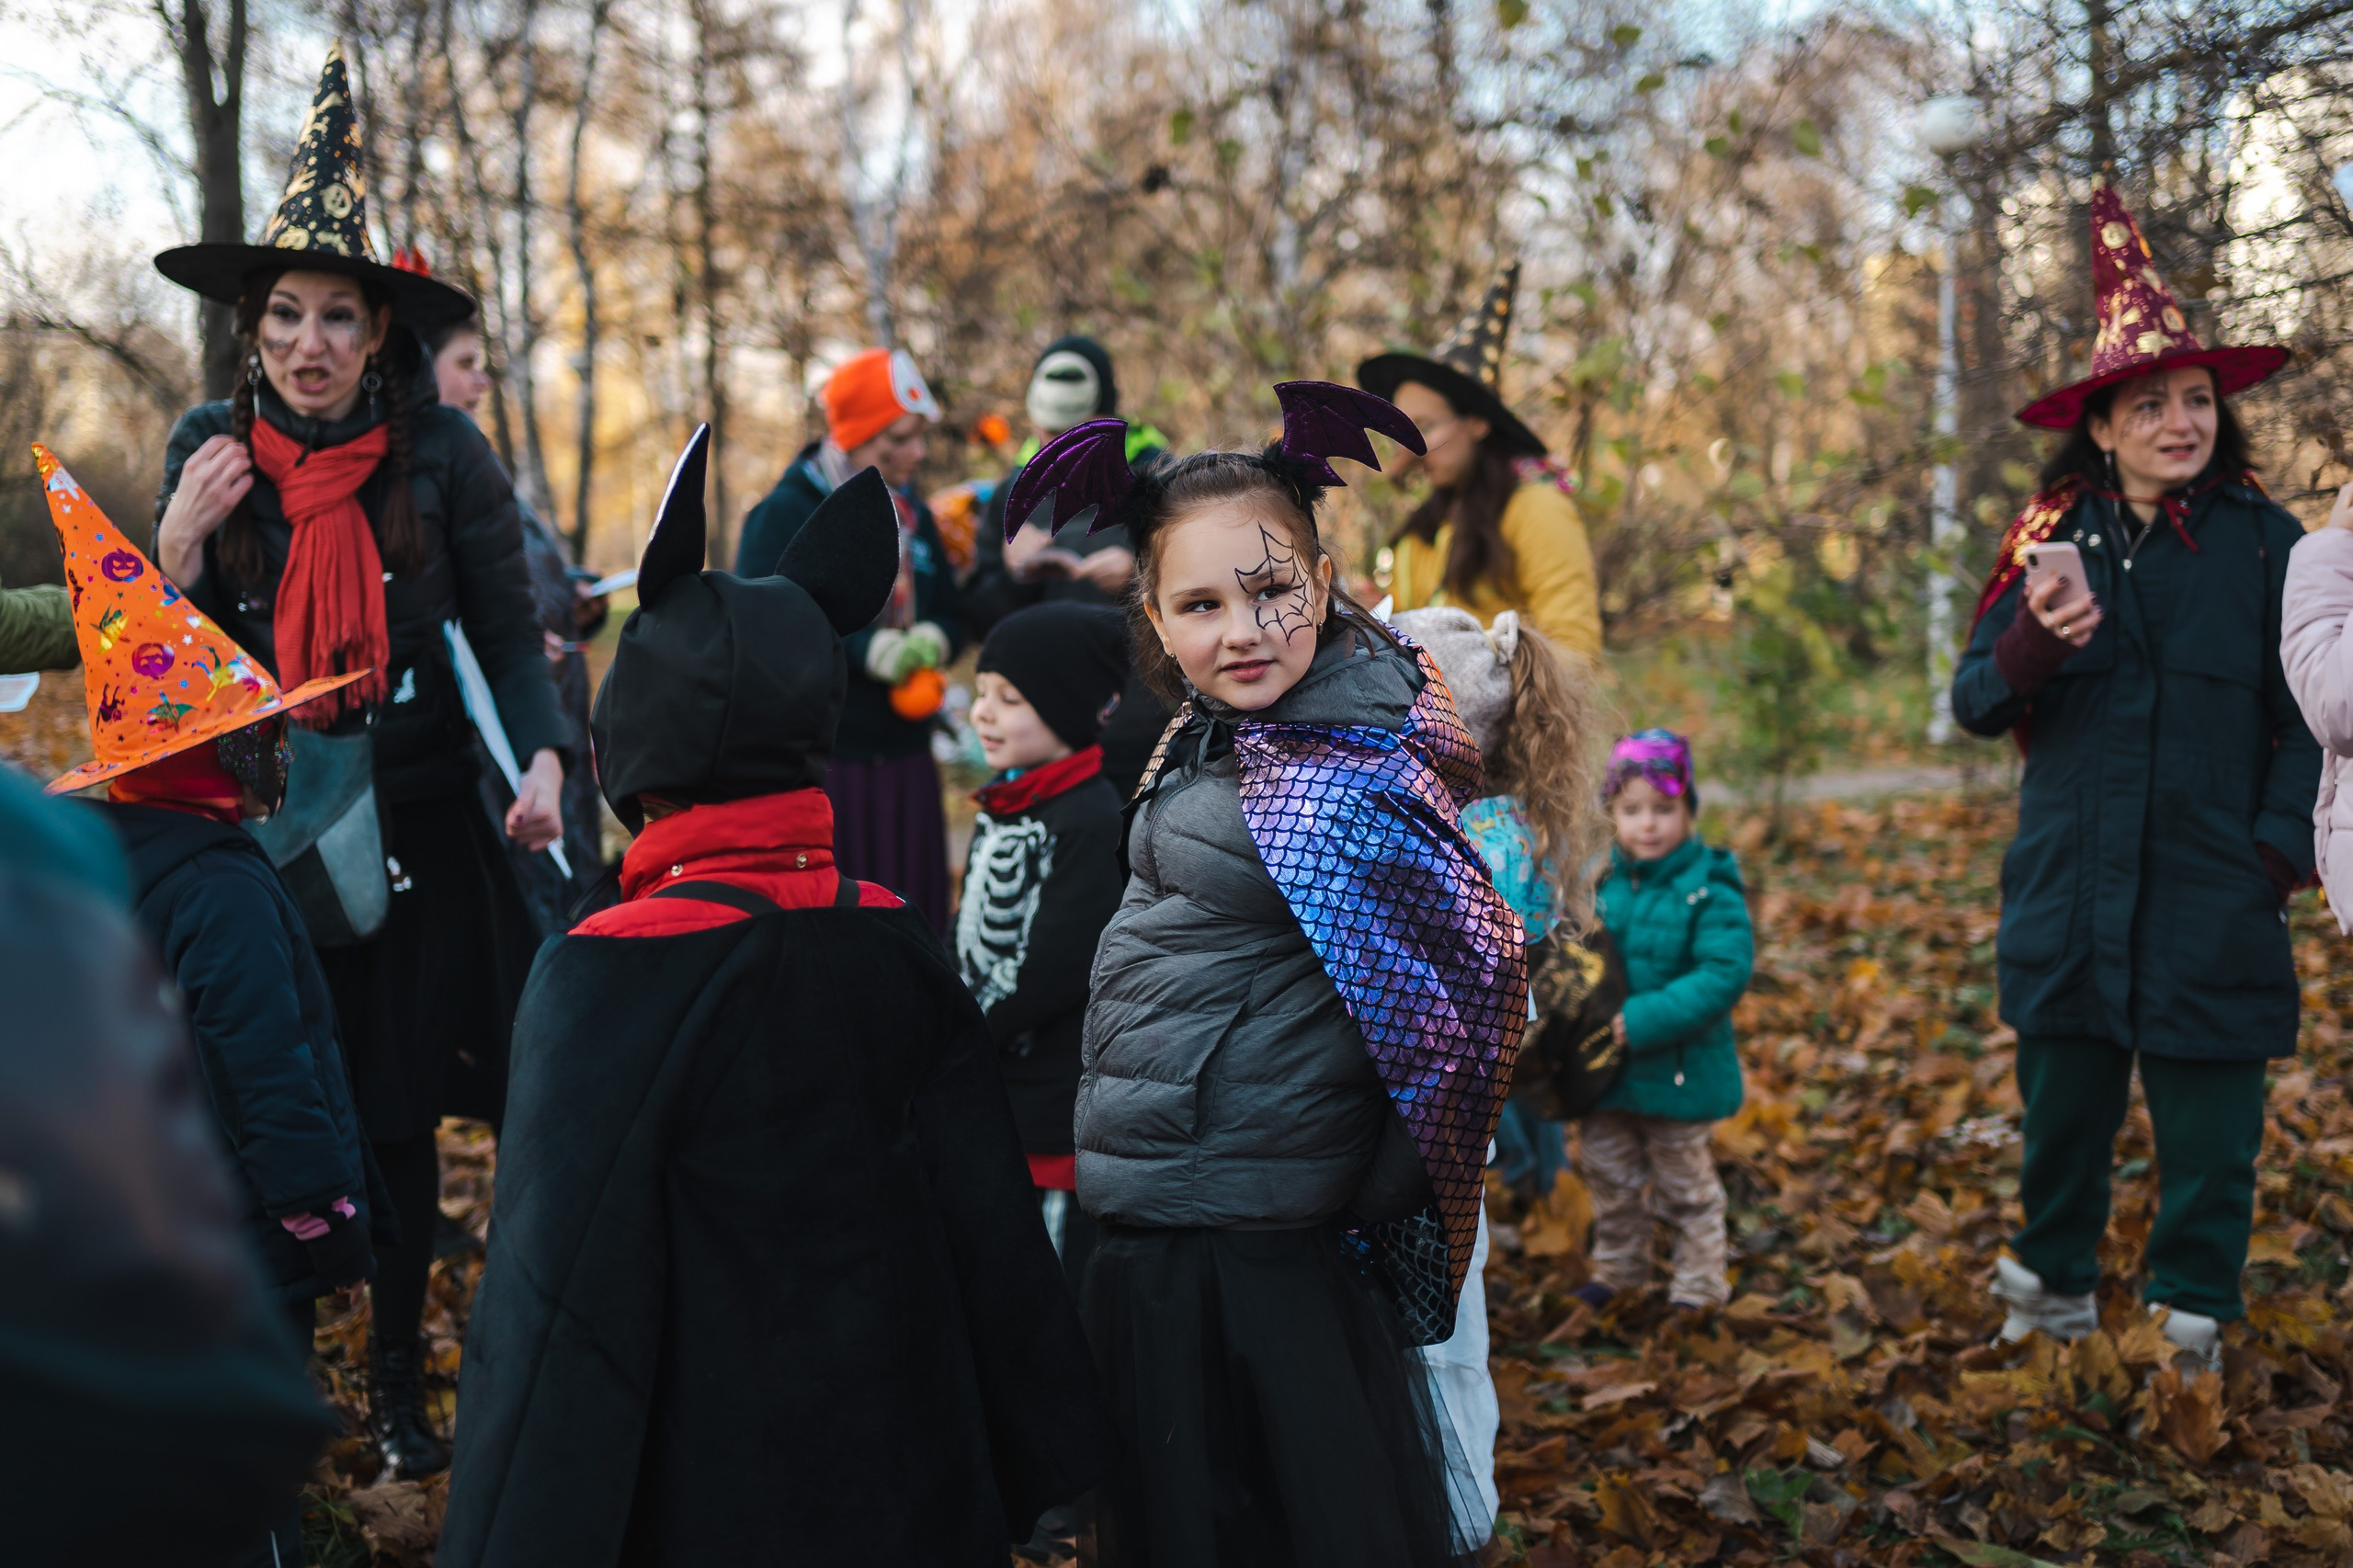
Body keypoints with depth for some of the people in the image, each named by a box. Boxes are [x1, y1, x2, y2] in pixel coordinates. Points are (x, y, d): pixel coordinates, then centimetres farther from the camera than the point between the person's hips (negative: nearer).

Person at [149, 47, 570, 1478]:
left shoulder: (441, 452, -7)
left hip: (416, 833, -1)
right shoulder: (209, 447, 0)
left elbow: (510, 630, -2)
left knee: (402, 1117, 7)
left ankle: (399, 1382, 24)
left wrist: (543, 763, -19)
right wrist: (181, 540, -14)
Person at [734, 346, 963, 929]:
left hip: (904, 760, 6)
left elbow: (950, 613, 18)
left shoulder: (913, 516, 13)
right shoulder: (785, 513, -7)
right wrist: (865, 649, -22)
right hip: (816, 759, -6)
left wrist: (935, 638, -7)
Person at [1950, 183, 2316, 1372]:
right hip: (2070, 888, 2)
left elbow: (2306, 714, 2)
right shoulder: (2054, 541, 4)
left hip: (2213, 898, -2)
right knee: (2062, 1098, 12)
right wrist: (2037, 642, -18)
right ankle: (2055, 1283, 31)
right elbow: (1975, 703, 2)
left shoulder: (2263, 544, 0)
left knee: (2208, 1116, 4)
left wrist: (2284, 841, -10)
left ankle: (2192, 1312, 23)